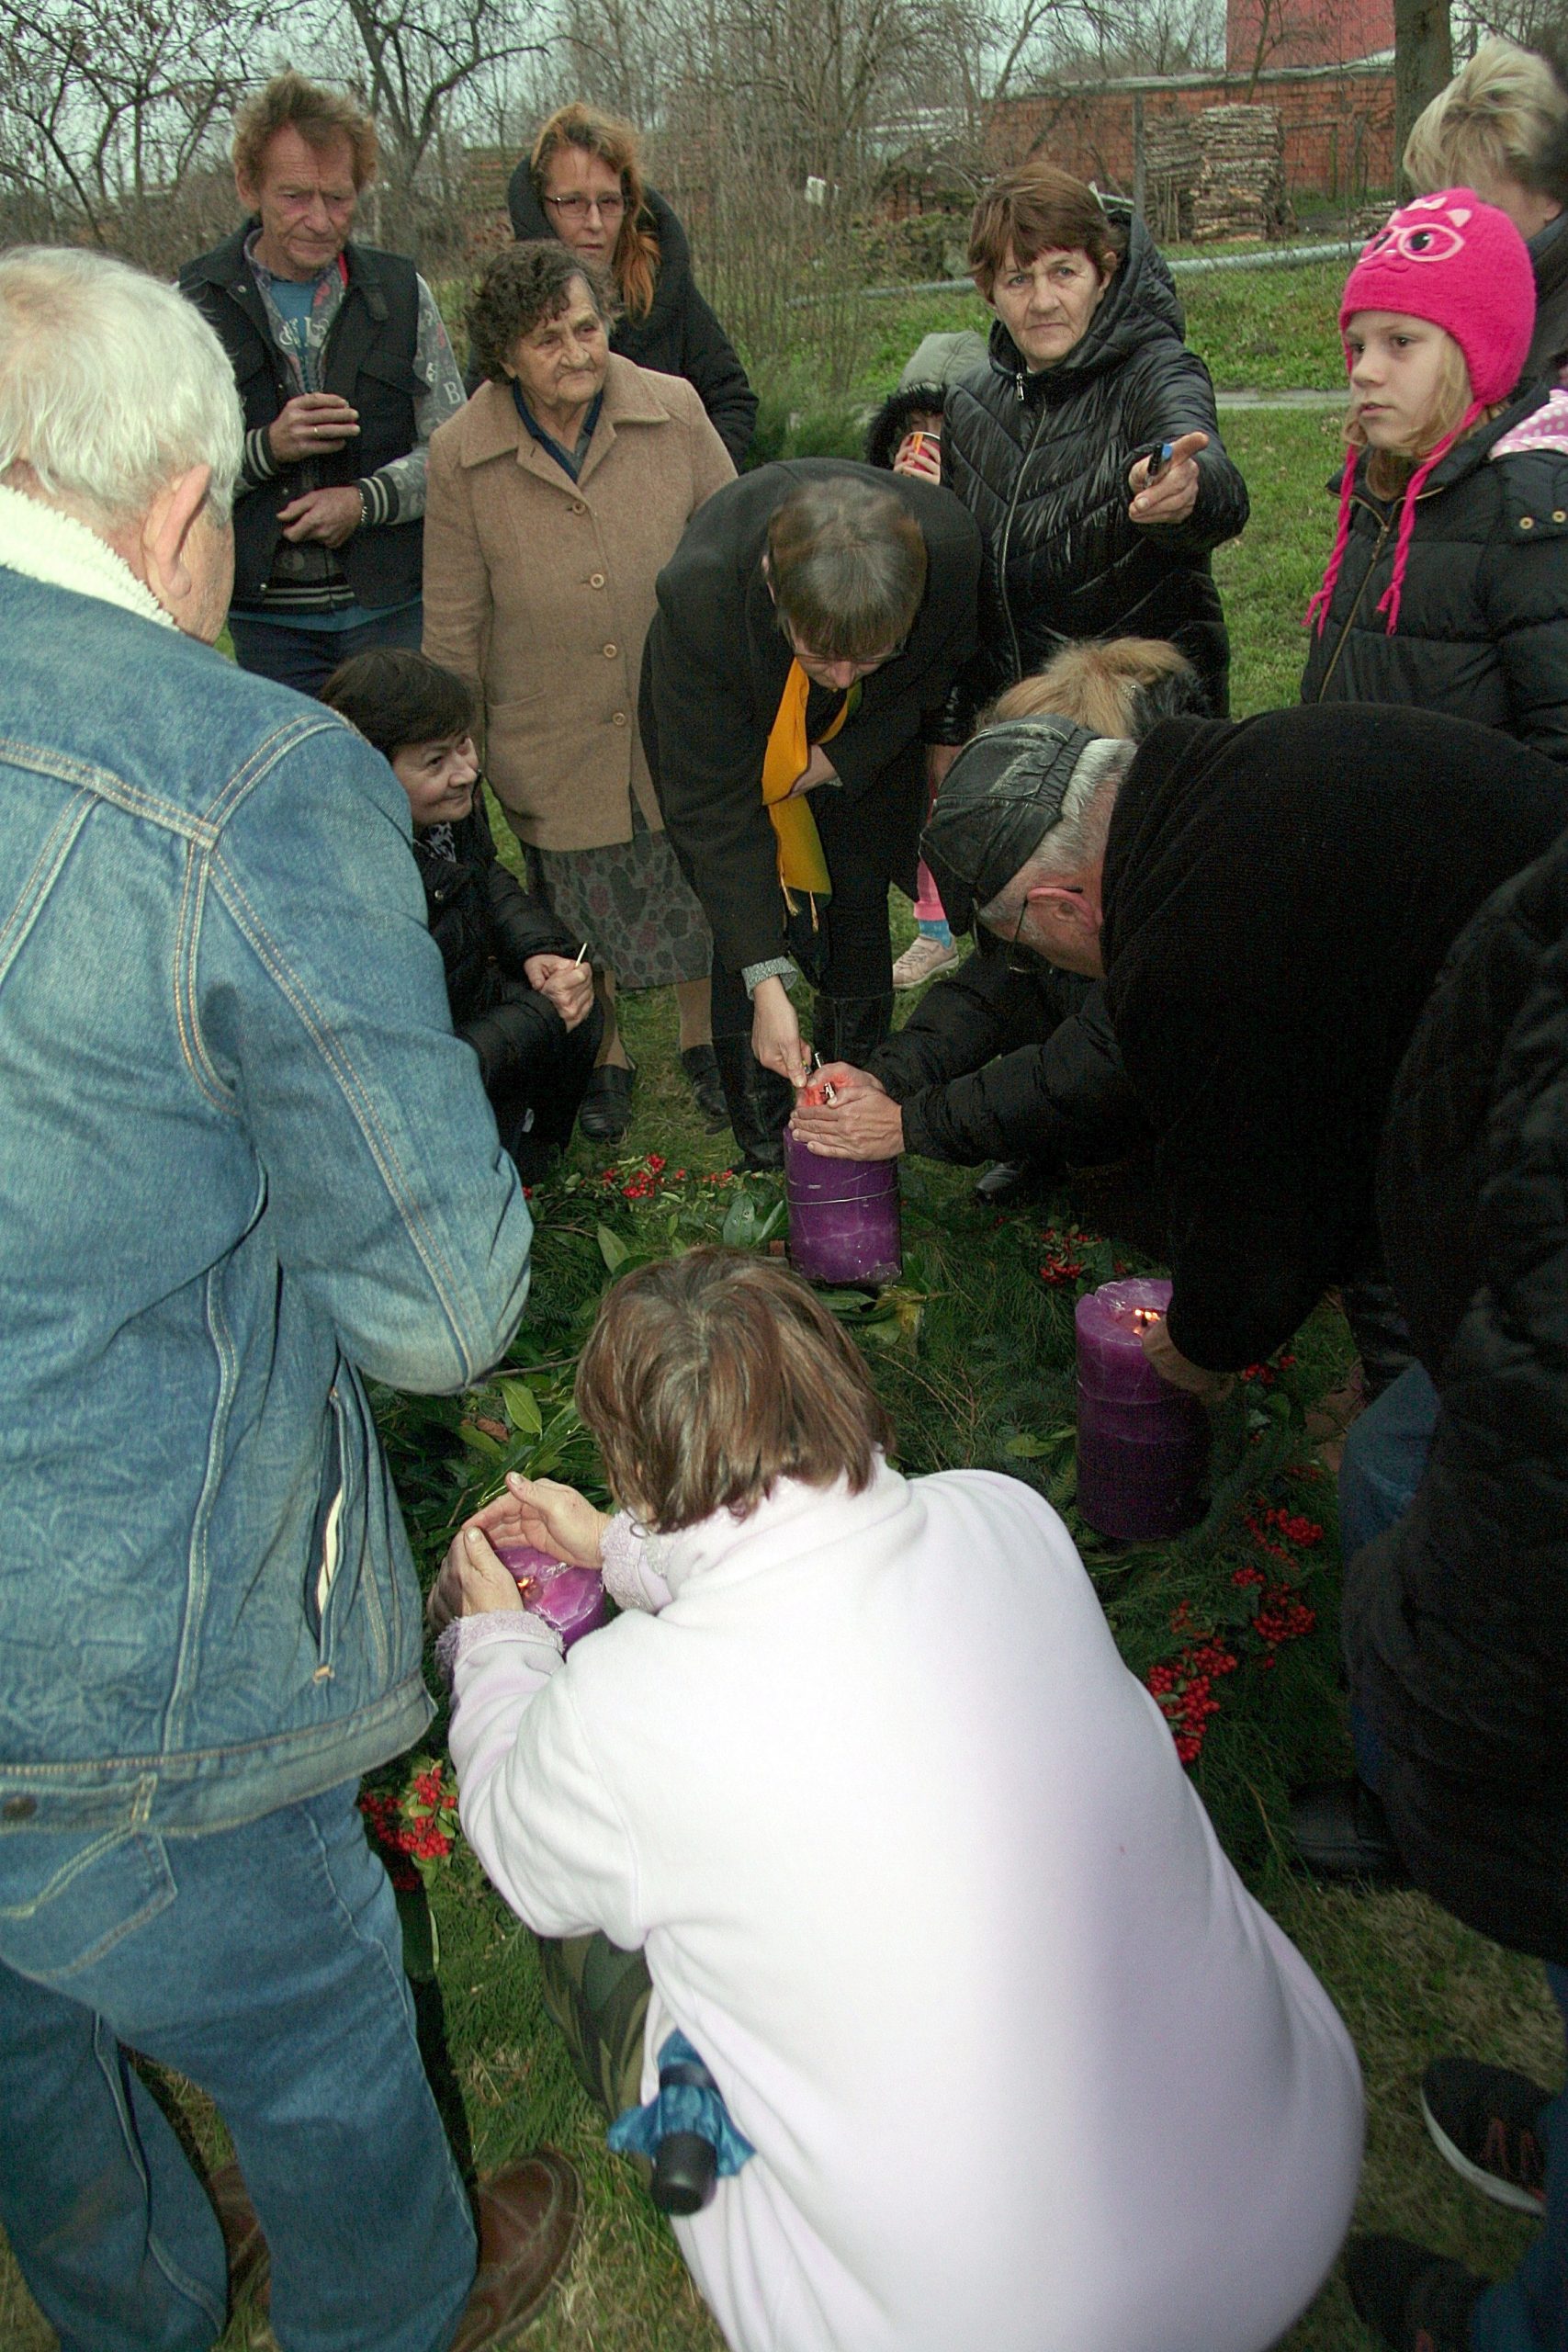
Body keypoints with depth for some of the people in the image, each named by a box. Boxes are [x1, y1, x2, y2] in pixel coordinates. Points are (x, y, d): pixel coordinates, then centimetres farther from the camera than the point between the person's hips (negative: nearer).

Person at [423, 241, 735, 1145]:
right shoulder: (461, 455, -8)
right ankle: (606, 1060, 36)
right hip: (553, 742, 0)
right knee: (580, 908, 13)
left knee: (701, 891, 13)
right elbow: (455, 625, -1)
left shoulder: (675, 411, -8)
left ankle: (707, 1041, 38)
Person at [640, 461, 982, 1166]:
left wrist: (837, 762, -22)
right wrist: (765, 984, -37)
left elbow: (935, 673, -10)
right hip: (722, 729, -2)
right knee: (747, 934, -8)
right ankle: (764, 1159, 9)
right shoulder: (701, 590, -42)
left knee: (861, 911, 5)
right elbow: (714, 806, -35)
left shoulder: (950, 544, -36)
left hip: (861, 745, 3)